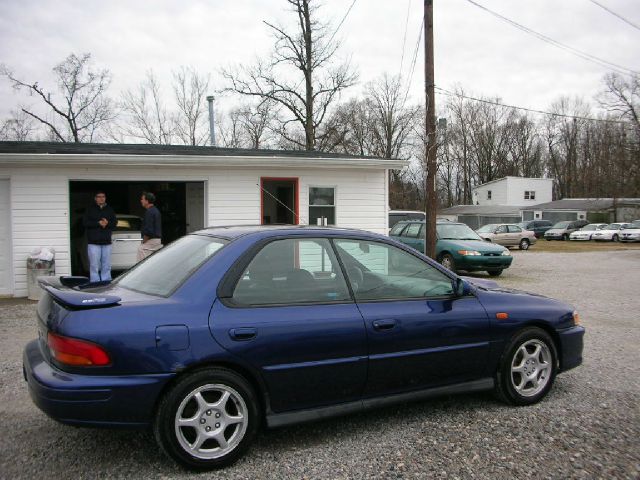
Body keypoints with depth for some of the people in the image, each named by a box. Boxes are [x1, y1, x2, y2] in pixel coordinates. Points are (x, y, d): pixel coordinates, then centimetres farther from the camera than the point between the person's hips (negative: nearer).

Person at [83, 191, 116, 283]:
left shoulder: (110, 210, 14)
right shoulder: (90, 210, 4)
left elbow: (114, 223, 9)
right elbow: (85, 223, -4)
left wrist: (107, 223, -11)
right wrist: (98, 223, -14)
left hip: (106, 241, 3)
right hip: (93, 242, -3)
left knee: (106, 266, 5)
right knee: (94, 266, -5)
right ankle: (95, 283, -1)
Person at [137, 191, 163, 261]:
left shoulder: (149, 212, -15)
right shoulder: (156, 210, 16)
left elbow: (149, 230, -21)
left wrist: (143, 242, -13)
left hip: (151, 240, -10)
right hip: (158, 240, 10)